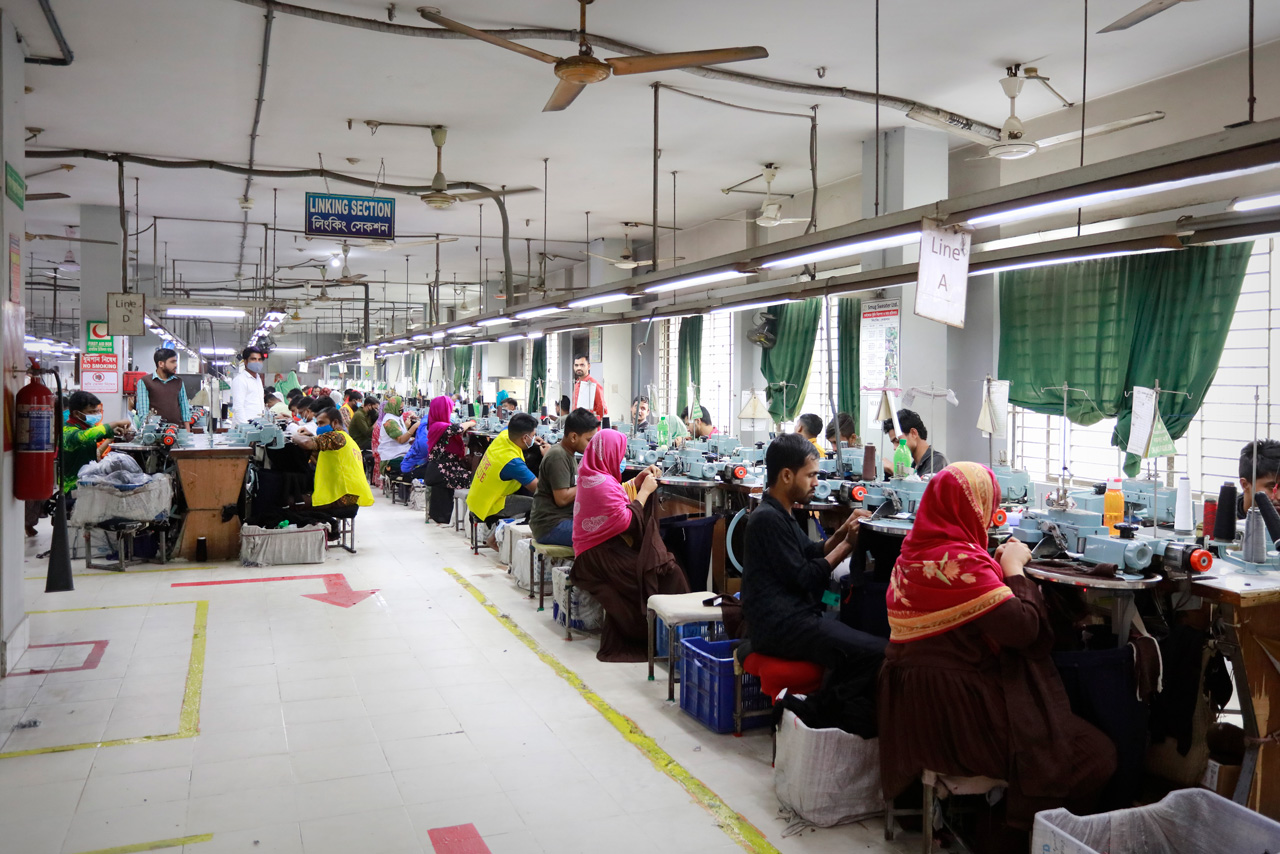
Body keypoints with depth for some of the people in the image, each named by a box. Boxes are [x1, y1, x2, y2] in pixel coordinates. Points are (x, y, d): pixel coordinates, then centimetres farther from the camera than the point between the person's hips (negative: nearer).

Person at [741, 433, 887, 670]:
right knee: (880, 652, -18)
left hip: (793, 617, 11)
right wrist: (847, 543, -5)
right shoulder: (768, 518, -14)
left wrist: (842, 532, 4)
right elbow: (803, 578, -13)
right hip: (781, 627, -11)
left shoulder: (780, 515, 18)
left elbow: (813, 553, 22)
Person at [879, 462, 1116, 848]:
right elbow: (1023, 629, -21)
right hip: (955, 712, -10)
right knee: (1097, 756, 0)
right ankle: (1022, 837, 12)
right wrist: (1014, 567, -8)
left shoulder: (915, 549, 5)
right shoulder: (959, 560, -24)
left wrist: (998, 563, 10)